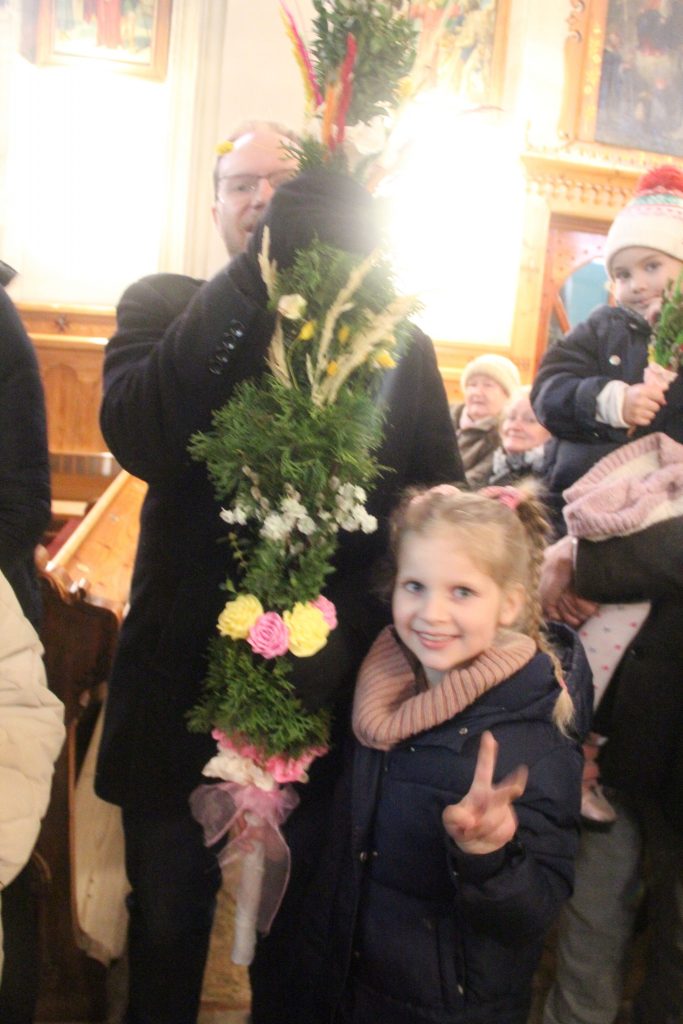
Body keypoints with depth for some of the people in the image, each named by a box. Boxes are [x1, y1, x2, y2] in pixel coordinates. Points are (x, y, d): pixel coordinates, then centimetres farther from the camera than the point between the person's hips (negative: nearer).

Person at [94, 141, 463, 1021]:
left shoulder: (397, 342, -1)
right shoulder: (167, 309, -5)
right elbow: (139, 438, -24)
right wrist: (259, 273, -30)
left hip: (324, 707, 1)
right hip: (182, 694, 0)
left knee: (295, 952, 22)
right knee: (164, 944, 22)